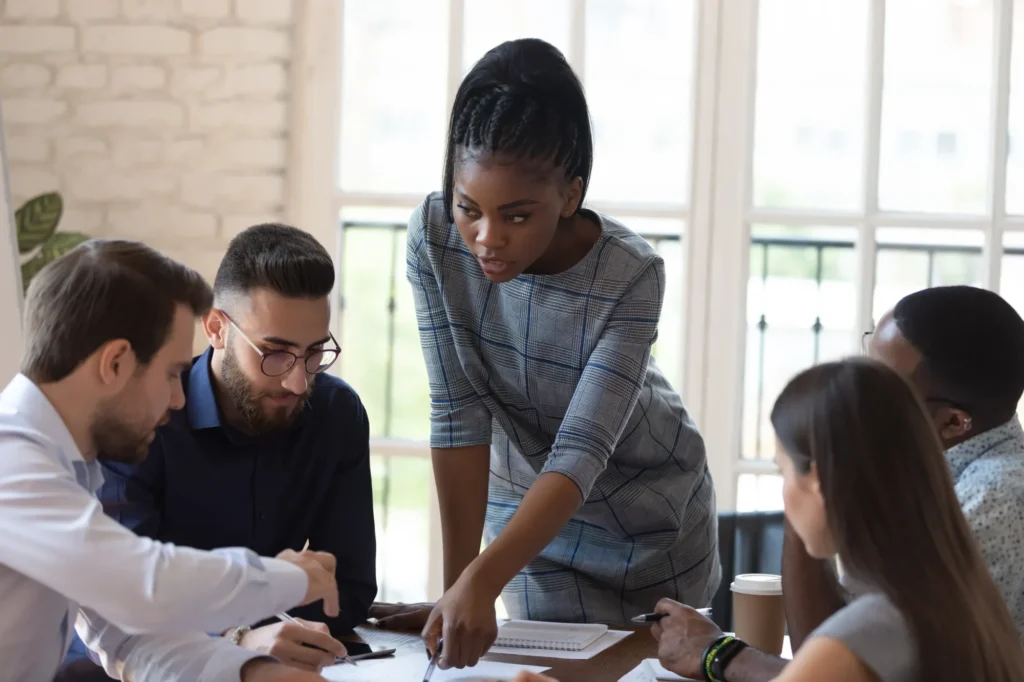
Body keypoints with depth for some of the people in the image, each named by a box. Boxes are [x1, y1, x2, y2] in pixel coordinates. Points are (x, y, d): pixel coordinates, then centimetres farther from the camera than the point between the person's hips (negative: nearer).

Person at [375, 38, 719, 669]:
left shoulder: (632, 275, -31)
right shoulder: (434, 239, -25)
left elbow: (582, 453, -35)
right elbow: (459, 415, -22)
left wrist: (481, 580, -48)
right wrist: (455, 589, -25)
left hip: (649, 506, -1)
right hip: (526, 501, 1)